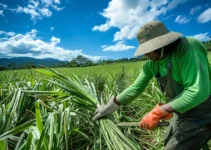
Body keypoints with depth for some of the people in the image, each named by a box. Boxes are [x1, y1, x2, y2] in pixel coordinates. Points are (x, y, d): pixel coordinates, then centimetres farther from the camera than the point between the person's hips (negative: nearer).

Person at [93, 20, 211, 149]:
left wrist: (158, 112, -33)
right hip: (182, 111, 7)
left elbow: (199, 91, -34)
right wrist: (109, 107, -5)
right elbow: (136, 88, -6)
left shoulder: (187, 48, -27)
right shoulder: (151, 65, -7)